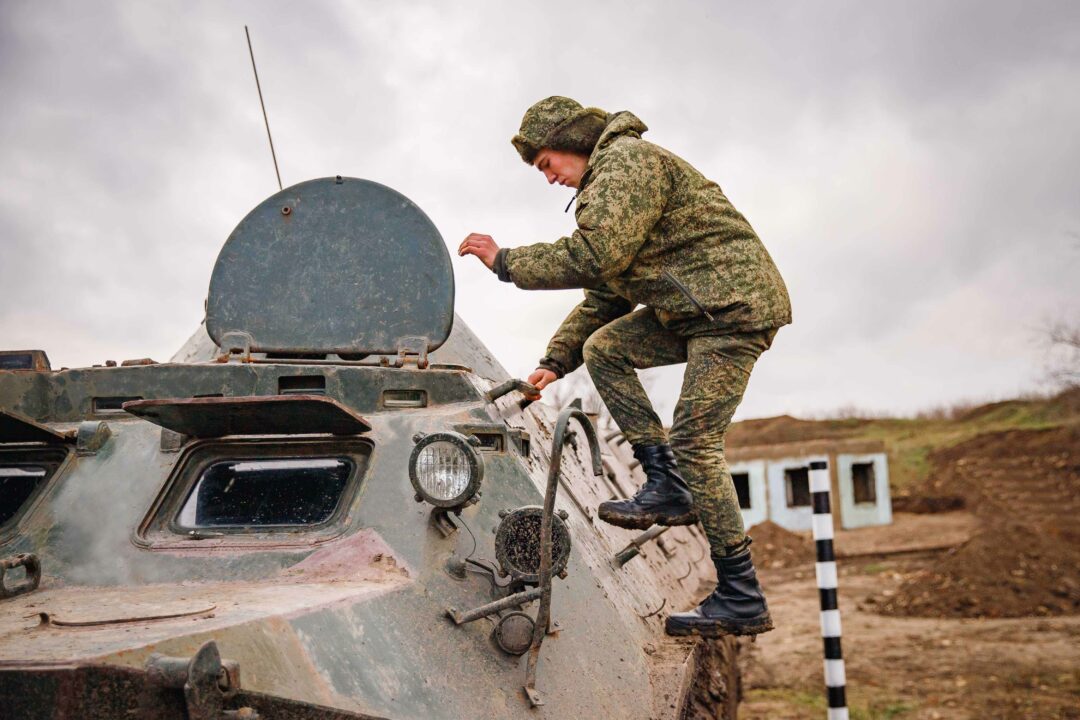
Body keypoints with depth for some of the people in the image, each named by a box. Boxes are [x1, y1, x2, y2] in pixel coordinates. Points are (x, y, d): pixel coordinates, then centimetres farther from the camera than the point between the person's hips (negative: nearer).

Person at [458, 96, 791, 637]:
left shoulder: (627, 161, -11)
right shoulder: (607, 181, 23)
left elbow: (595, 258, -24)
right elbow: (604, 296, 24)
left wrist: (507, 262, -15)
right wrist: (556, 360, 18)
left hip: (735, 305, -10)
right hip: (693, 309, 10)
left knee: (694, 441, -13)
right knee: (603, 347, 8)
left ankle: (741, 600, -8)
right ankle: (668, 484, 4)